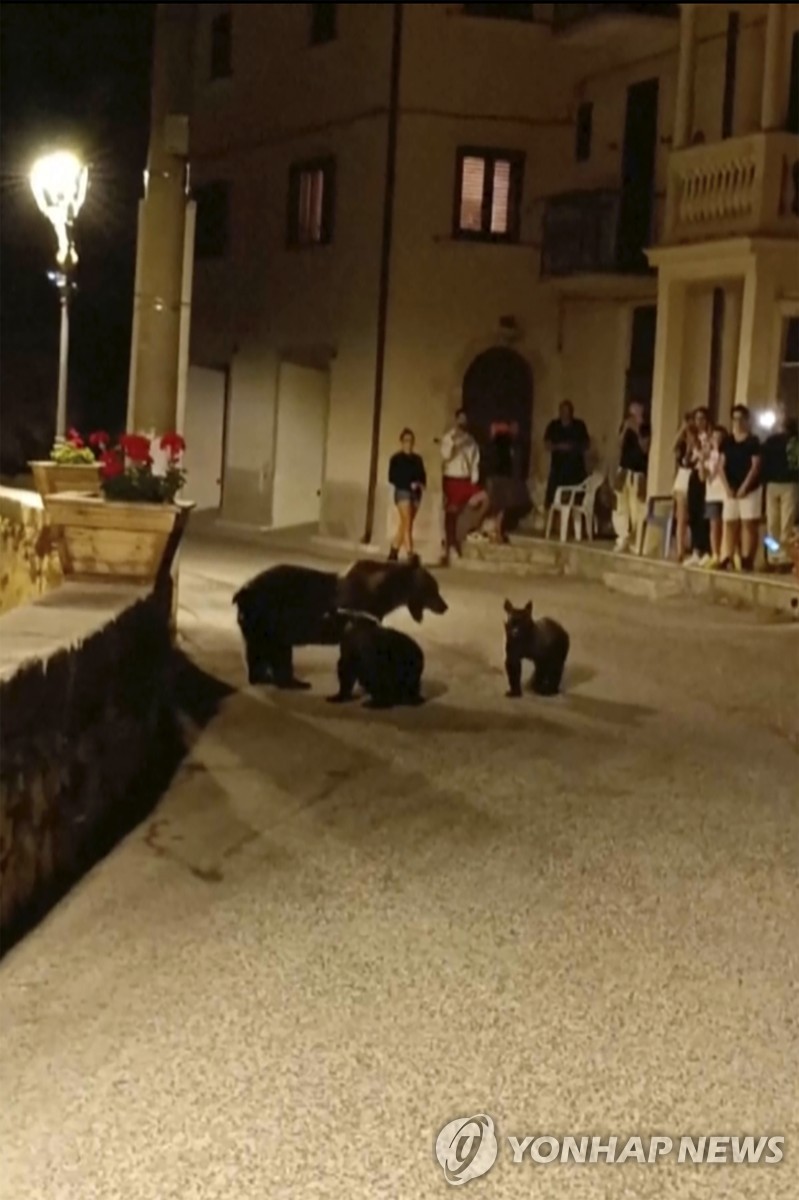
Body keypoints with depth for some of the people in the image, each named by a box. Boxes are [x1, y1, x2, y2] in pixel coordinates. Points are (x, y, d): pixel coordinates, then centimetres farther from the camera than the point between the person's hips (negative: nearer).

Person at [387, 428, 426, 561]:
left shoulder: (417, 459, 12)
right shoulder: (396, 459, -1)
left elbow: (422, 476, 14)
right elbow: (392, 477, -7)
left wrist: (421, 485, -10)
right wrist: (409, 484, -16)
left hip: (416, 494, 5)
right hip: (402, 492, -5)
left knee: (404, 525, 9)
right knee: (407, 524, -13)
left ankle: (393, 553, 20)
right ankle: (410, 555, -17)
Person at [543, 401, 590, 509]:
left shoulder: (579, 426, 5)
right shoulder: (553, 426, 5)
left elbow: (587, 444, 7)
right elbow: (547, 444, 3)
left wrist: (575, 446, -11)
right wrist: (558, 447, -16)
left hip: (576, 465, 0)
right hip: (558, 465, 0)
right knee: (553, 495, -8)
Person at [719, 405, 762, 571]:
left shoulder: (753, 442, -4)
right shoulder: (727, 442, 10)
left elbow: (755, 466, -10)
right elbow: (722, 466, 6)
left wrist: (744, 487, -16)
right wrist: (727, 487, -6)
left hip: (749, 489, -5)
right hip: (731, 490, 5)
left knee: (749, 524, -7)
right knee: (730, 524, 5)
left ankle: (747, 559, -10)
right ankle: (730, 558, 9)